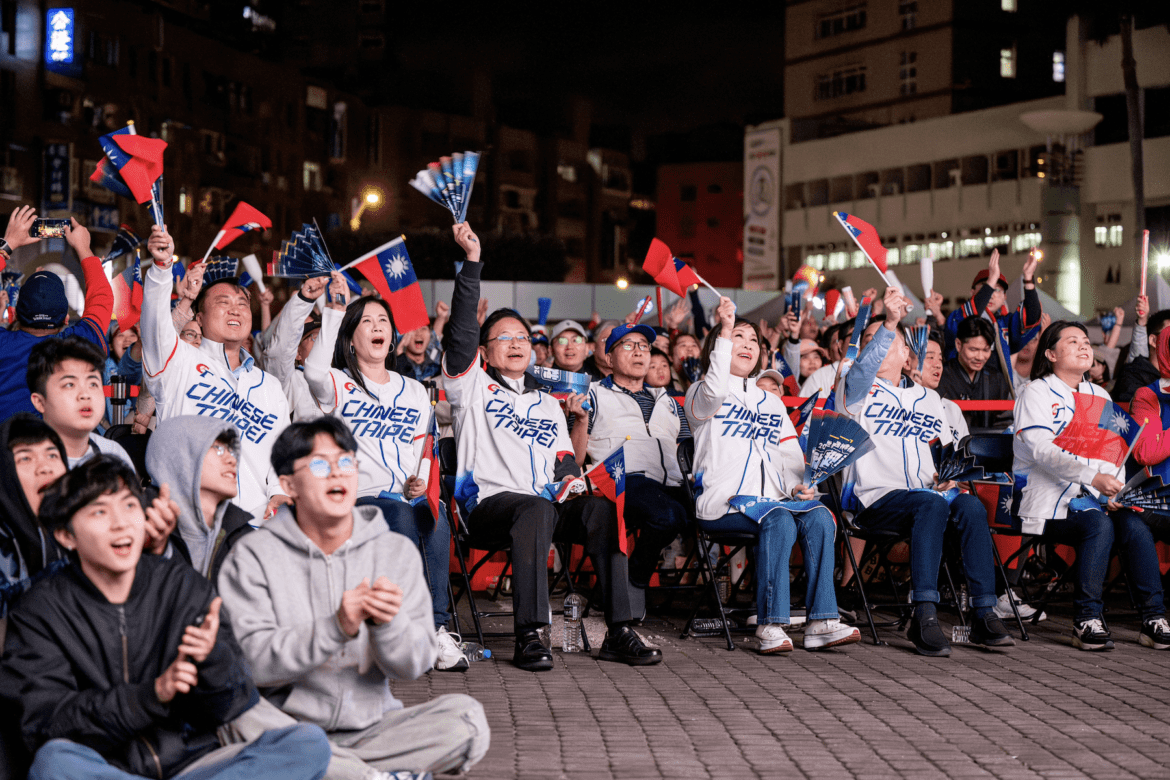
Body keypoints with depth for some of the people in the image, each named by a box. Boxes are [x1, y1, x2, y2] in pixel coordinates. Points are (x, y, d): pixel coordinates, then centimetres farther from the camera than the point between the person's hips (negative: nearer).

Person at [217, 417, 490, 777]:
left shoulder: (397, 551, 6)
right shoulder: (252, 556, 0)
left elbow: (413, 666, 1)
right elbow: (250, 660, -12)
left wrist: (388, 624, -22)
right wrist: (335, 628, -25)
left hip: (370, 729, 2)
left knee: (466, 716, -21)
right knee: (241, 718, -34)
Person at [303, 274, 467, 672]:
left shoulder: (414, 392, 26)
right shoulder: (339, 385, 10)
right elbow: (315, 370, -16)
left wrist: (421, 483, -1)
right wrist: (334, 310, -16)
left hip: (411, 498, 3)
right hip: (359, 498, -3)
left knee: (435, 518, -32)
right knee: (400, 516, -36)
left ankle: (435, 628, -34)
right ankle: (433, 632, -35)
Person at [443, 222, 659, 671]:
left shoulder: (549, 403, 30)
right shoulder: (472, 387, 15)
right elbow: (461, 330, 0)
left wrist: (570, 480, 3)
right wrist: (472, 261, -7)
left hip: (548, 505, 4)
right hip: (491, 503, -4)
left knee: (601, 509, -27)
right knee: (537, 510, -38)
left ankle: (621, 631, -31)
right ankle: (529, 637, -41)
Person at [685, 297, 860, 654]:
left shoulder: (772, 403, 28)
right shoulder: (701, 394, 10)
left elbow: (789, 454, 20)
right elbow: (714, 392, -17)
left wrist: (797, 485, -2)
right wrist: (725, 332, -19)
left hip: (773, 499, 5)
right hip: (724, 503, -5)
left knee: (819, 518, -24)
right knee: (779, 520, -34)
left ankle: (822, 621, -29)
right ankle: (770, 625, -34)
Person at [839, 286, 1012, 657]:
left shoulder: (927, 398, 24)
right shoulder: (858, 390, 8)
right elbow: (862, 370, -17)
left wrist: (948, 475, 2)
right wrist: (888, 323, -31)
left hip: (926, 494, 4)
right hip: (875, 499, -4)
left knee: (971, 506, -28)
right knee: (932, 503, -35)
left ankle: (984, 615, -29)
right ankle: (924, 616, -39)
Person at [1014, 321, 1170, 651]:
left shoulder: (1100, 396, 21)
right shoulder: (1037, 392, 0)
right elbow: (1041, 450, -15)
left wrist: (1114, 491, -6)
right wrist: (1093, 476, -28)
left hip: (1092, 497, 5)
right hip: (1047, 499, -5)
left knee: (1134, 525, -24)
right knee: (1099, 525, -32)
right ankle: (1087, 620, -28)